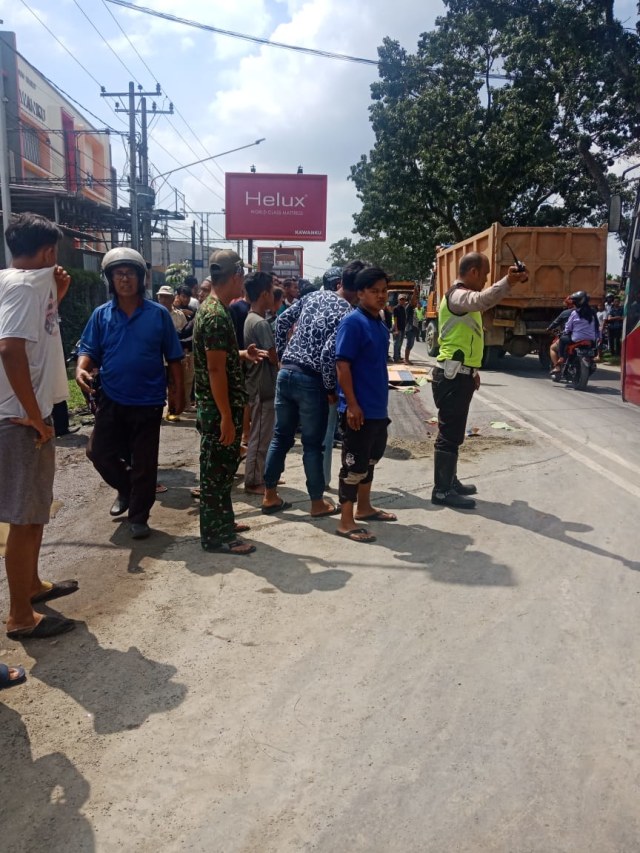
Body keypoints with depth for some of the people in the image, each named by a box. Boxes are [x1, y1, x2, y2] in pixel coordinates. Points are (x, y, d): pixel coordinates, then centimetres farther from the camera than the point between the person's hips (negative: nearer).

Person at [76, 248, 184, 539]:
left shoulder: (158, 314, -3)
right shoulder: (101, 314, 2)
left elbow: (173, 358, 1)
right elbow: (89, 351, 2)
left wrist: (177, 392, -1)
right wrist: (82, 368, -21)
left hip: (148, 401, -2)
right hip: (111, 400, 2)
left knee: (144, 463, 6)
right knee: (98, 451, 6)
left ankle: (138, 517, 22)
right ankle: (125, 488, 35)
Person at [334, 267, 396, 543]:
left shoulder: (380, 323, 12)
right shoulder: (352, 322, -15)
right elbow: (342, 365, -20)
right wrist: (352, 405, -23)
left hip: (378, 407, 9)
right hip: (360, 409, -9)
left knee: (371, 459, 20)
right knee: (354, 463, -2)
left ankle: (364, 508, 35)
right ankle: (346, 522, 8)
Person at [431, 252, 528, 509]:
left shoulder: (463, 296, 21)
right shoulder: (458, 295, -14)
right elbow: (481, 300, -39)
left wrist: (472, 370, 29)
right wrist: (508, 282, -54)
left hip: (459, 374, 11)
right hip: (453, 375, -11)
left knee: (453, 432, 17)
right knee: (449, 434, -6)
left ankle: (449, 482, 28)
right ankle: (442, 490, 0)